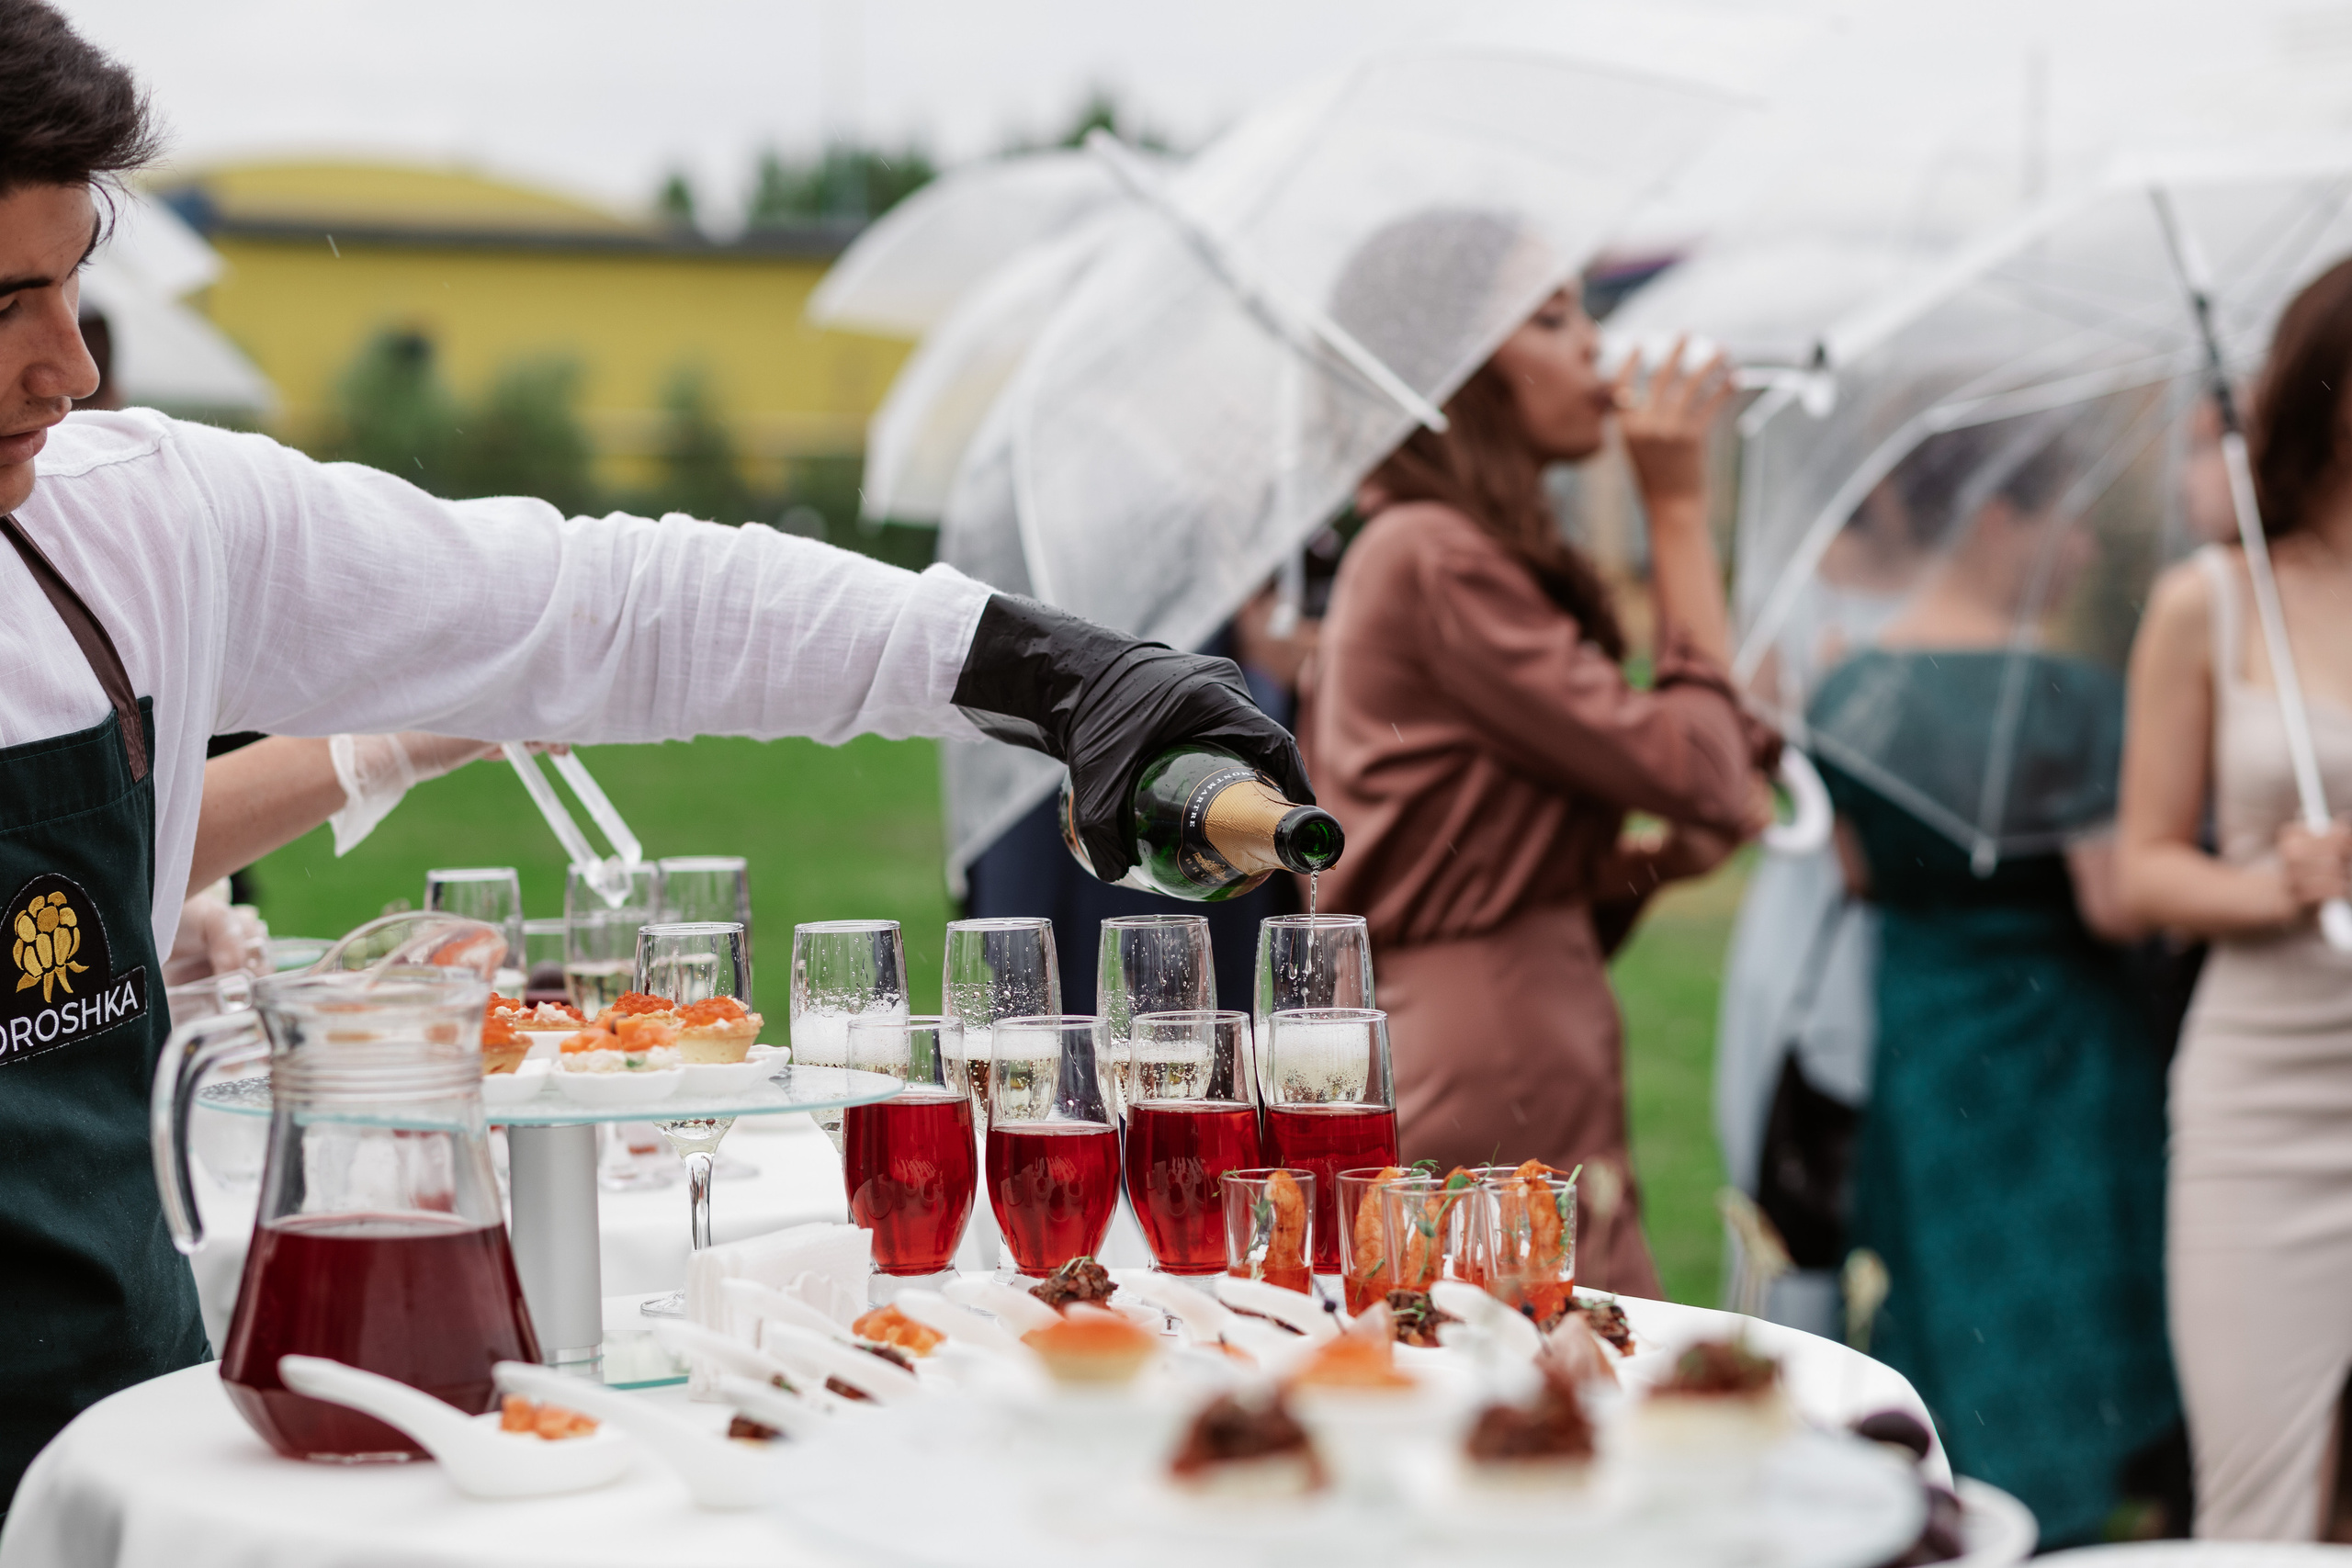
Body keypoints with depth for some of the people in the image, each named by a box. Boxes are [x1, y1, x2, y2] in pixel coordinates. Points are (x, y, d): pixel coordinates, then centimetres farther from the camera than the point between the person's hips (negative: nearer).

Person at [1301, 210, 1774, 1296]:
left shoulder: (1443, 548, 20)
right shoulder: (1432, 557, -11)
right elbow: (1694, 770, -14)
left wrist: (1651, 858, 4)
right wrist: (1679, 509, -5)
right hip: (1489, 1088, -10)